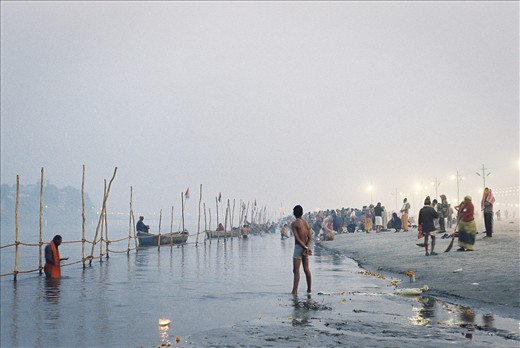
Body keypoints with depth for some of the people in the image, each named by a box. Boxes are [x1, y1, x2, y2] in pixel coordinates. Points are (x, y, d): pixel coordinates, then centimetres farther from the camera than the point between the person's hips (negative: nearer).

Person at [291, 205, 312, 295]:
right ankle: (309, 289, 21)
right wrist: (307, 247, -9)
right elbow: (310, 238, 2)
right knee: (306, 269, 14)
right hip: (306, 247, 6)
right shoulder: (307, 223, 10)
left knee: (296, 269, -8)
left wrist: (305, 247, -15)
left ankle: (295, 290, -16)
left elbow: (297, 238, -16)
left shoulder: (294, 223, -9)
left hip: (299, 247, -6)